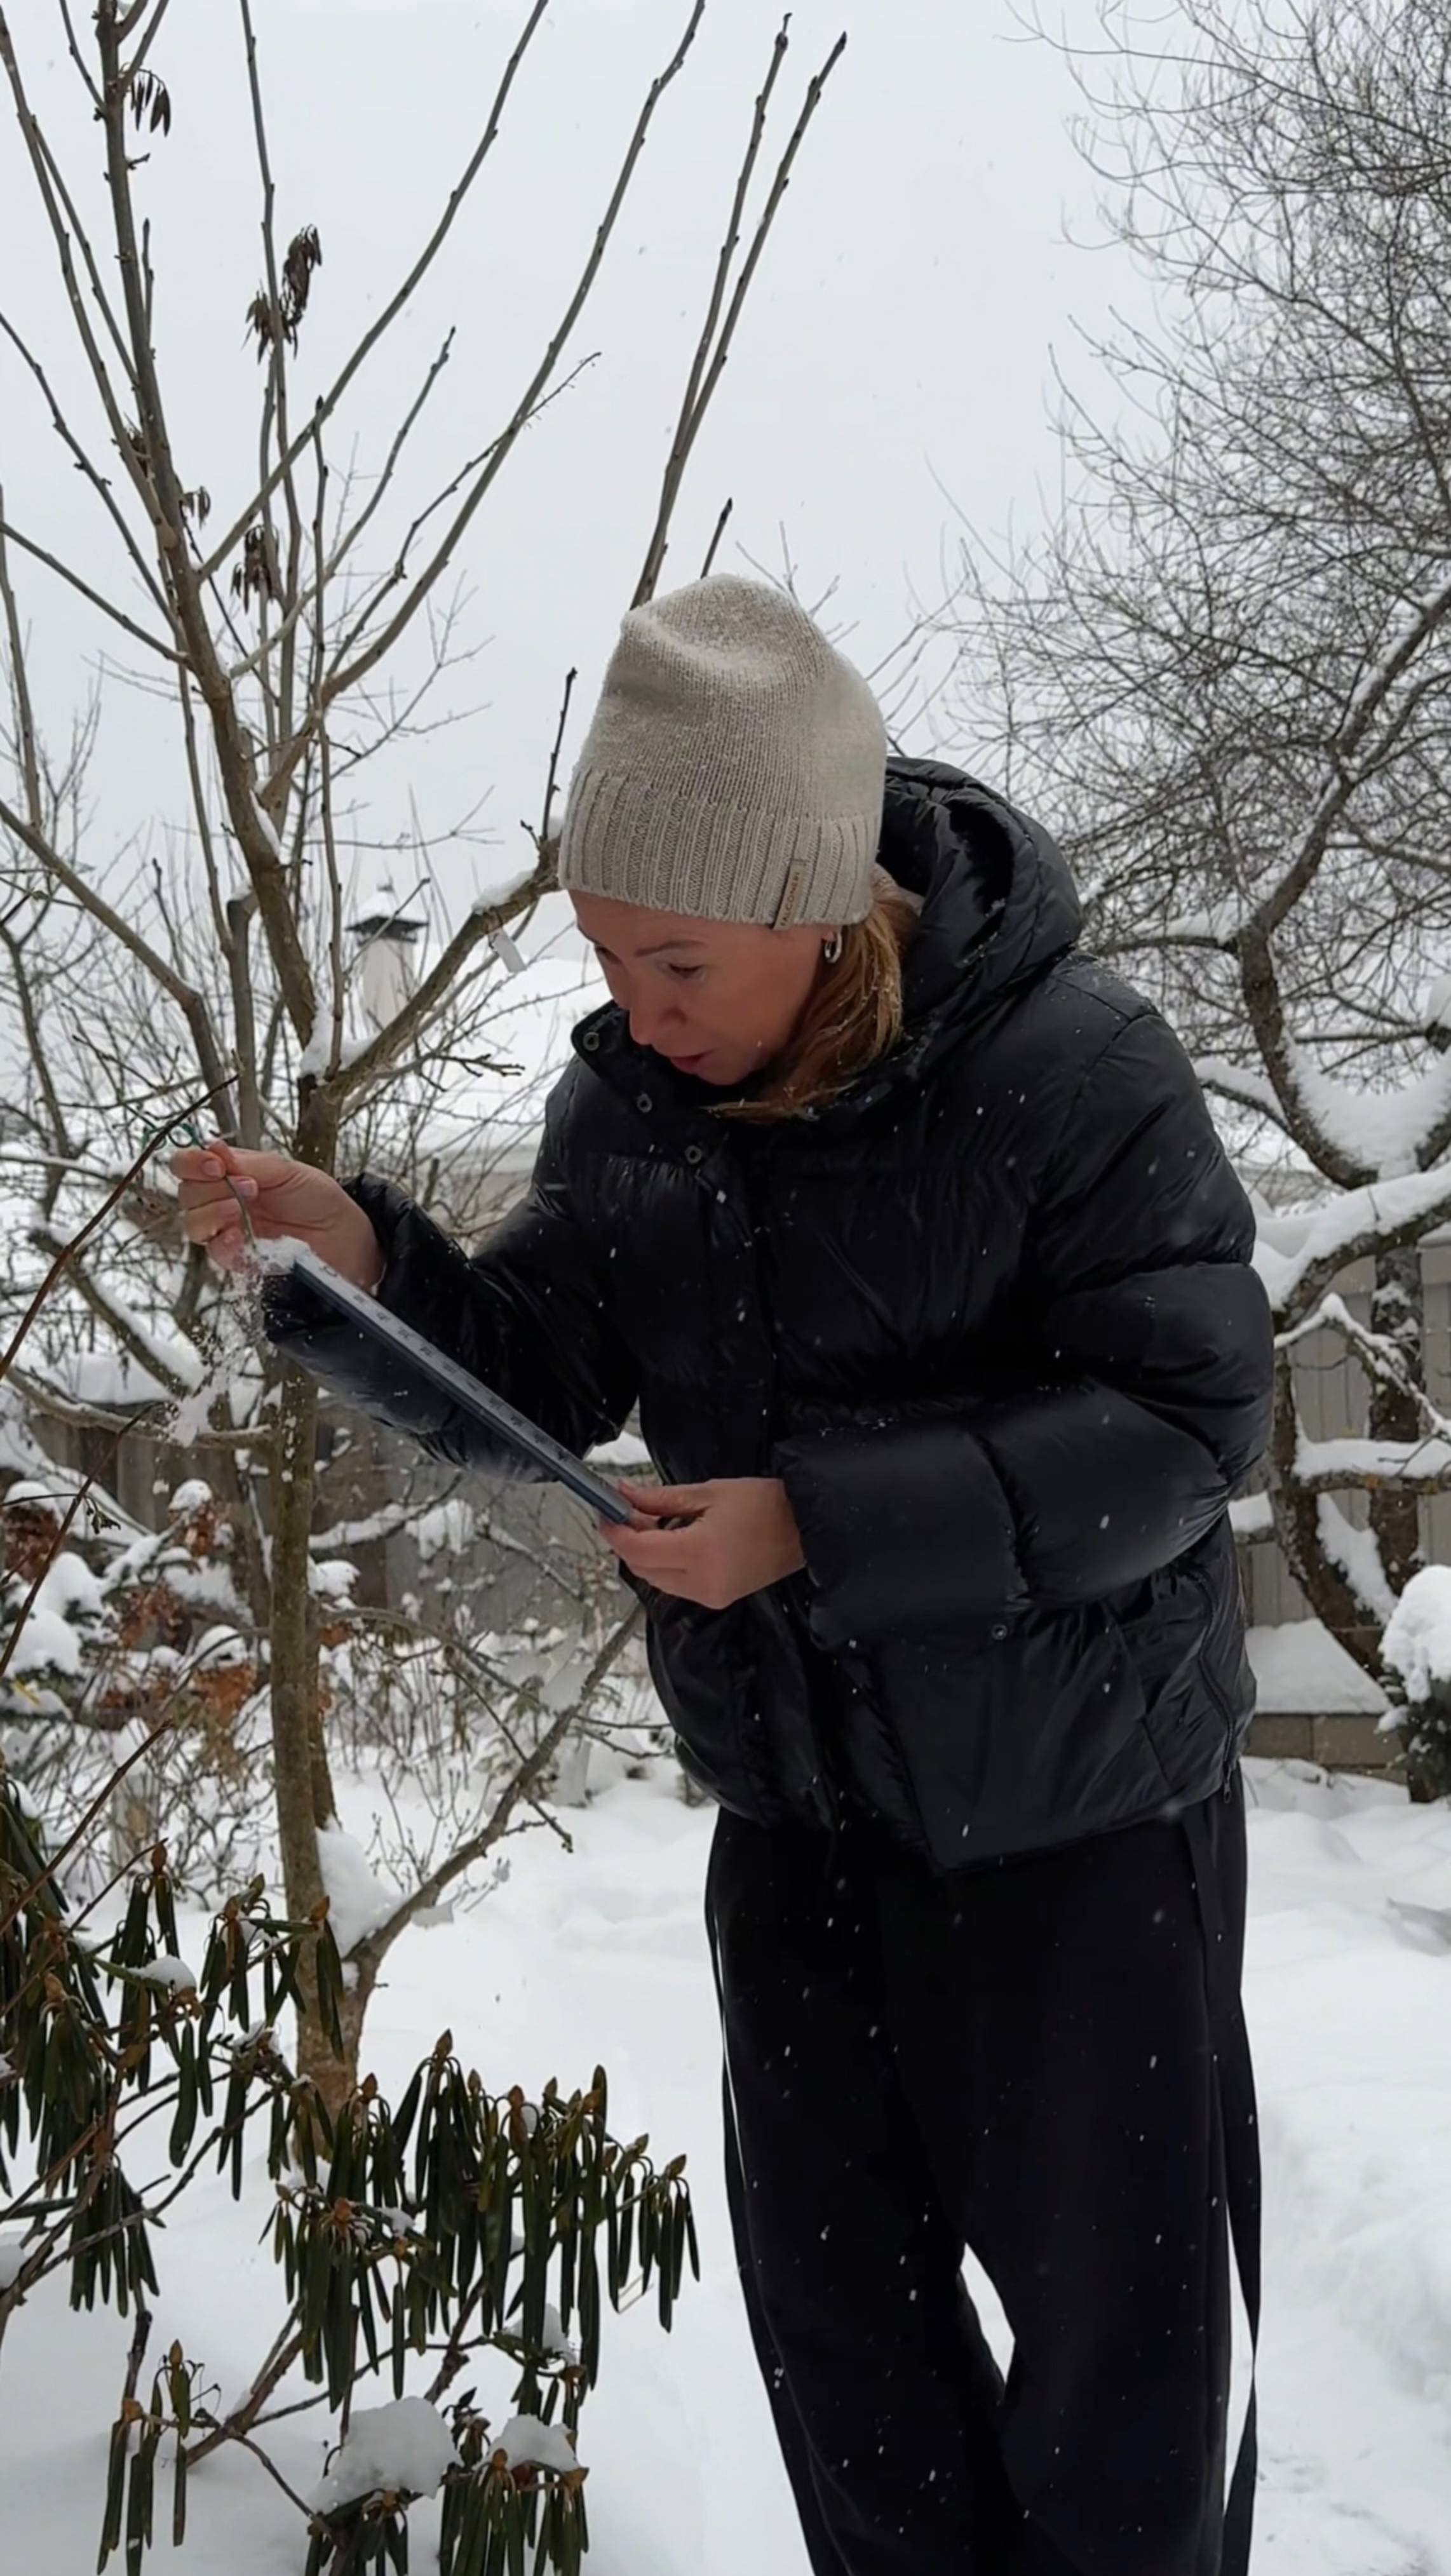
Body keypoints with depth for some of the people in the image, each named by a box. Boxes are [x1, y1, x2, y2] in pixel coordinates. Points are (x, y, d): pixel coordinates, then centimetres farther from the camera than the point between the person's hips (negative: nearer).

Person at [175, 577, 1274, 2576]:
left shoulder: (1071, 1068, -22)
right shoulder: (629, 1101, -5)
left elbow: (1187, 1419, -24)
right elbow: (524, 1386, -2)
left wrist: (821, 1522, -31)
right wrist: (357, 1261, -22)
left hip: (1079, 1799, -5)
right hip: (798, 1808, 5)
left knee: (1109, 2286, 10)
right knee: (834, 2296, 18)